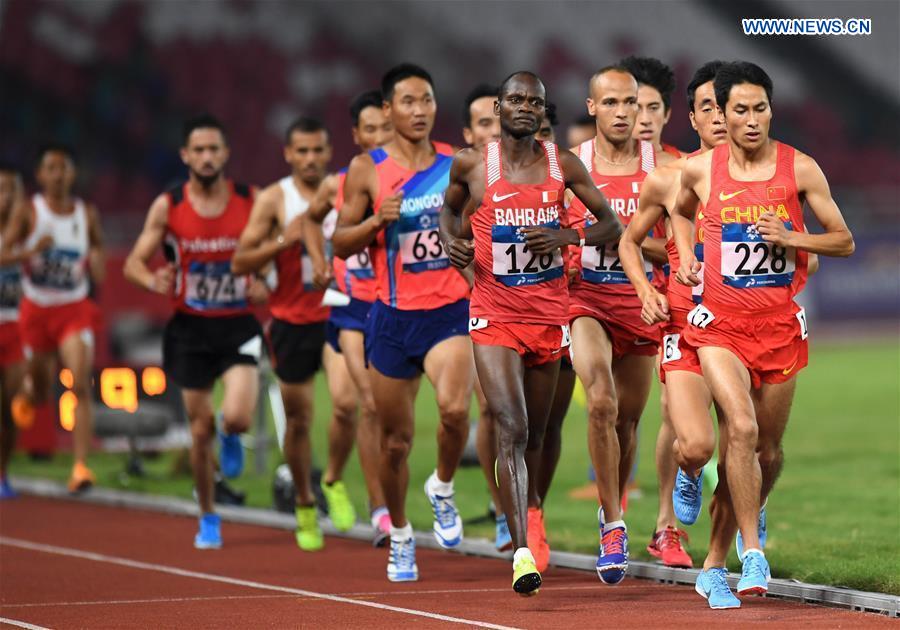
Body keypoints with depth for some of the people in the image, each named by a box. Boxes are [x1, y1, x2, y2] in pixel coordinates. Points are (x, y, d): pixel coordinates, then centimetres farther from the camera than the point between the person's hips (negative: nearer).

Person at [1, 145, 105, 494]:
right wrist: (32, 250, -31)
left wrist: (97, 263, -12)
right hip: (36, 309, 0)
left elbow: (99, 274, 11)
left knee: (81, 385, -19)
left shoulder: (87, 213, 2)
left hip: (75, 311, 0)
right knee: (41, 393, 12)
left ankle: (80, 466, -23)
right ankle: (28, 391, 53)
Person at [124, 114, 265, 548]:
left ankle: (229, 435, 18)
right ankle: (207, 519, 25)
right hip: (190, 328, 1)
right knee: (200, 432, 6)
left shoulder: (252, 201, -5)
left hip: (238, 325, -1)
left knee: (238, 417, -21)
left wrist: (265, 283, -12)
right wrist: (153, 280, -23)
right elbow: (134, 263, 0)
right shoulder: (167, 207, -4)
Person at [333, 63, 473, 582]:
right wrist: (378, 219, -14)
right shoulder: (367, 170, 1)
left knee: (455, 408, -27)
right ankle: (400, 535, 30)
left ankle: (444, 489, 2)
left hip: (450, 310, 0)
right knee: (396, 439, 8)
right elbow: (341, 243, 3)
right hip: (393, 315, 0)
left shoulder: (458, 165, 4)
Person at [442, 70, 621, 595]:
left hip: (549, 312, 3)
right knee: (512, 429, -17)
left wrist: (566, 236, -12)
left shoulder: (563, 165, 2)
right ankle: (523, 552, -24)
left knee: (534, 434, 15)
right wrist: (452, 240, -1)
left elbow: (612, 225, 7)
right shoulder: (472, 164, 0)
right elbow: (450, 207, 21)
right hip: (494, 314, -2)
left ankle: (528, 505, 41)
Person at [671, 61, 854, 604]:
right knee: (742, 427, -22)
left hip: (780, 325, 1)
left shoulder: (800, 169, -3)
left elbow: (845, 241, 2)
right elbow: (681, 211, 24)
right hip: (720, 322, -1)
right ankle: (753, 553, -16)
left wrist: (790, 237, -14)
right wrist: (685, 255, 7)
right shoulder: (700, 170, 0)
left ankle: (728, 545, 37)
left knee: (768, 449, 9)